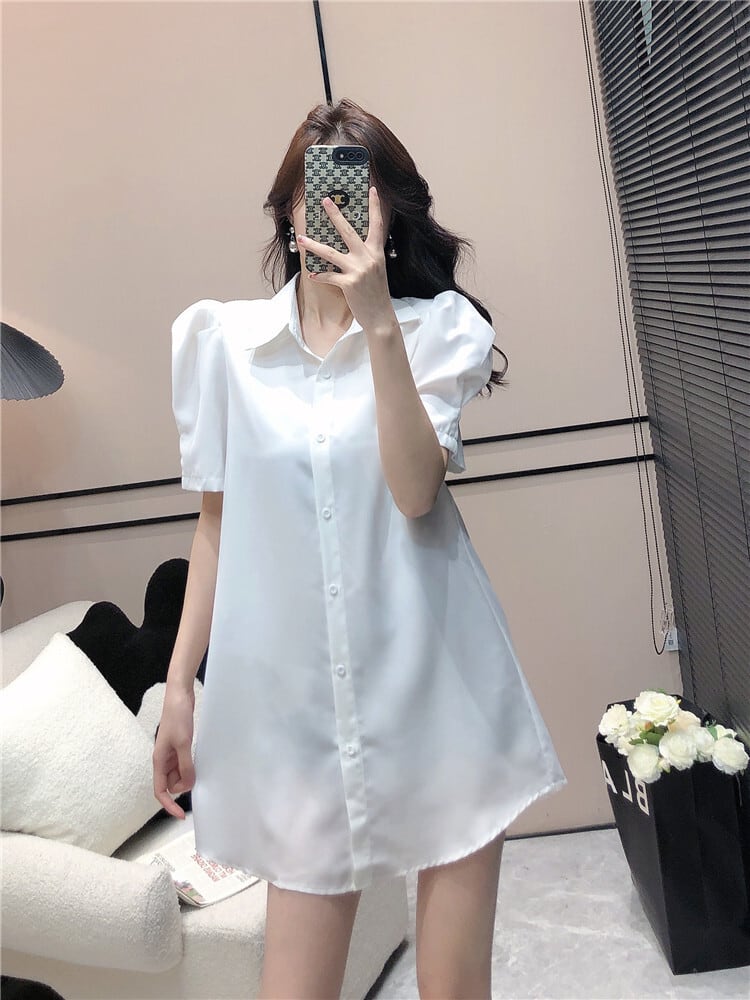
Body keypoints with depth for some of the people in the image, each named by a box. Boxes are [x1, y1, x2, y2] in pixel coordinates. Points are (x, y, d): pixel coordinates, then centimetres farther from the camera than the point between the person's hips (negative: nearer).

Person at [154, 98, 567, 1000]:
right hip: (295, 696, 1)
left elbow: (415, 491, -13)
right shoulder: (223, 338, 6)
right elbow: (218, 522, 9)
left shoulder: (432, 328, 3)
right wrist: (179, 685, 9)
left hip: (433, 683, 0)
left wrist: (378, 321, -19)